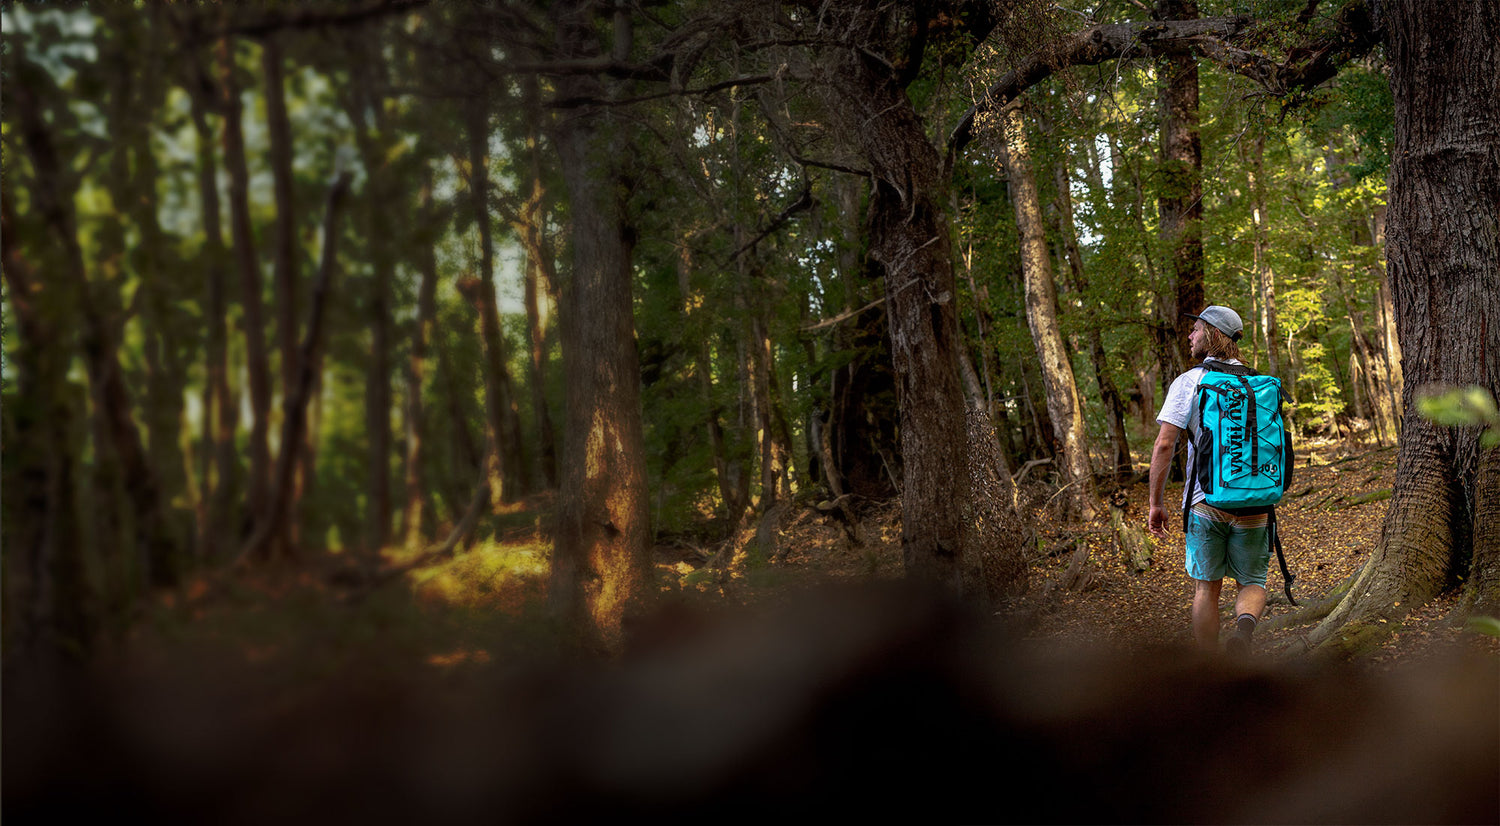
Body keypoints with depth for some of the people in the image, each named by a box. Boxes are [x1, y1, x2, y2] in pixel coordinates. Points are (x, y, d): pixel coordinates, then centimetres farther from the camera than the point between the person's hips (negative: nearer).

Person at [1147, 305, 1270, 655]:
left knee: (1206, 587, 11)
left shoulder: (1189, 382, -4)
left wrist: (1156, 503, -4)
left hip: (1205, 501, -2)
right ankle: (1244, 626, -19)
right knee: (1252, 582, 14)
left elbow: (1164, 445, -11)